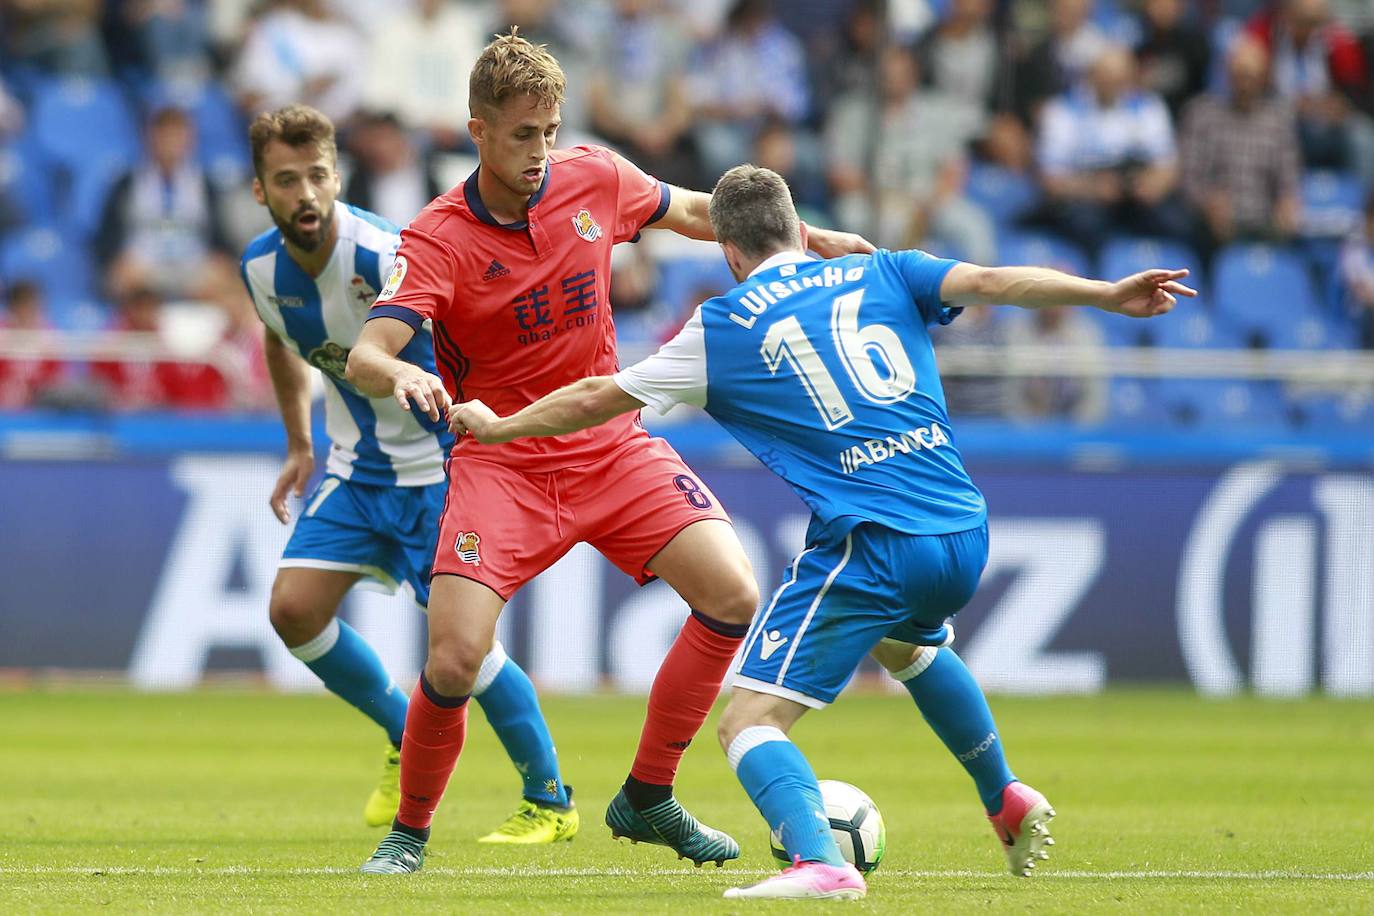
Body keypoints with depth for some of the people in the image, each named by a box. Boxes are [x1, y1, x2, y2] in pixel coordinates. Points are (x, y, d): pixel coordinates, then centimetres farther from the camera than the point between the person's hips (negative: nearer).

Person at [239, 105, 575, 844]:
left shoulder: (383, 256, -27)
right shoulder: (262, 269, -5)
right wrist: (299, 446, 18)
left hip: (439, 461, -6)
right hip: (356, 466, 6)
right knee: (294, 609, -6)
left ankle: (551, 802, 7)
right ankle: (407, 742, 18)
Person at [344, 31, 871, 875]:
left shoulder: (594, 179, -3)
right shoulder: (437, 241, -16)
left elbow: (690, 211, 18)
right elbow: (366, 354, -28)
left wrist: (812, 239, 22)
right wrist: (400, 375, -52)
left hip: (611, 448, 4)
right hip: (501, 464, -4)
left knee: (732, 595, -14)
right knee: (455, 661, -20)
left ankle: (648, 798, 5)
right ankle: (411, 831, 8)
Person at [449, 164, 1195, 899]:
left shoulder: (721, 329, 8)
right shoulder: (879, 275, 15)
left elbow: (595, 401, 16)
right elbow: (991, 281, -1)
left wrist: (495, 426, 31)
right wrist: (1108, 295, -6)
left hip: (868, 548, -6)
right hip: (965, 536, 6)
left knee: (750, 722, -5)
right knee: (907, 642, 39)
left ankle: (819, 860, -32)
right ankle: (1007, 802, 43)